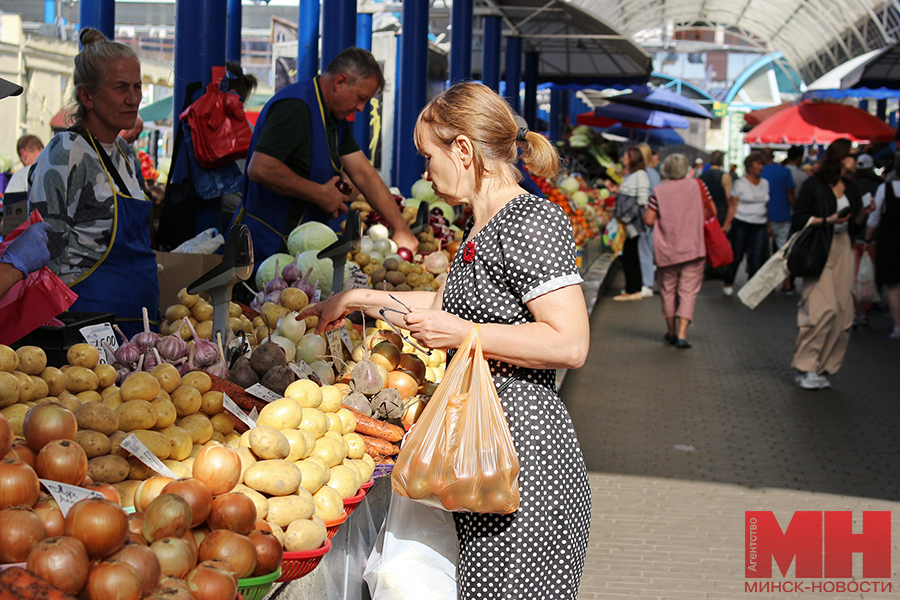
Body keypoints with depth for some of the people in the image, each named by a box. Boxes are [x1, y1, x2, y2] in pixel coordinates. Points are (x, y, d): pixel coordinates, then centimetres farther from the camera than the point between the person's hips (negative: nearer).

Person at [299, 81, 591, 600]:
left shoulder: (533, 221, -13)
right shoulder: (483, 228, 17)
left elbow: (570, 344, -22)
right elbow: (447, 301, 35)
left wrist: (459, 333, -16)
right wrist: (356, 300, 34)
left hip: (525, 454, -10)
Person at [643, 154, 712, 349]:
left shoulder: (659, 191, -4)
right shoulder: (698, 185, -1)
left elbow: (648, 220, -7)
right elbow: (712, 212, 4)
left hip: (666, 250, 0)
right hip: (693, 248, 0)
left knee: (668, 291, 15)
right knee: (688, 291, 0)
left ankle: (671, 332, 27)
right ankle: (682, 335, -13)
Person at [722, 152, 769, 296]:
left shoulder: (765, 183, 12)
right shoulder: (740, 183, -2)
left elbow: (766, 205, 17)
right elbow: (733, 206, -2)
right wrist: (726, 225, -7)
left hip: (759, 225, 4)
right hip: (741, 224, -4)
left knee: (757, 257, -4)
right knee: (737, 256, 1)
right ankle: (728, 284, 21)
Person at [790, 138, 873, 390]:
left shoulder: (850, 188, 15)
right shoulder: (814, 185, -4)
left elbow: (854, 225, 18)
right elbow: (799, 220, -7)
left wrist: (862, 214, -1)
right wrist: (828, 220, -17)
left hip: (843, 249, 6)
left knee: (843, 311, -1)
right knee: (823, 307, -16)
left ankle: (821, 368, 6)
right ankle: (805, 366, -6)